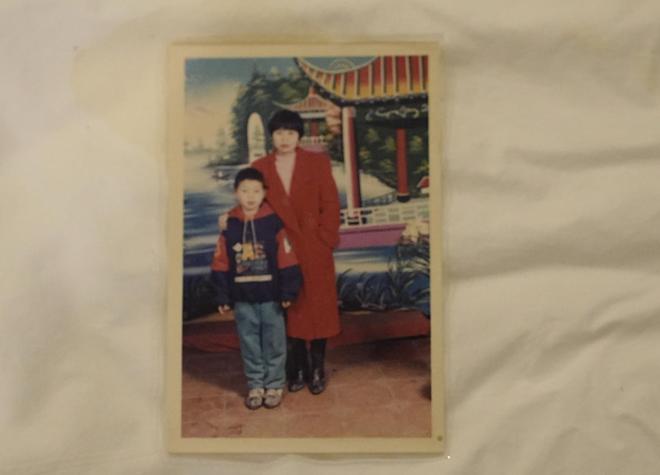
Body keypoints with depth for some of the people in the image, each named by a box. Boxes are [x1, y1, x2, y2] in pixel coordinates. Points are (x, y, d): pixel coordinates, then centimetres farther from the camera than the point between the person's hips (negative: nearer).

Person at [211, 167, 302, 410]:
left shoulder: (274, 223, -7)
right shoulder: (229, 225, 0)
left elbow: (287, 261, -7)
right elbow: (221, 265, 3)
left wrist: (288, 291, -8)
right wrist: (223, 296, 2)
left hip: (271, 297, -2)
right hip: (242, 298, 2)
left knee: (274, 343, 7)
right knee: (250, 344, 11)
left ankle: (274, 385, 21)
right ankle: (255, 385, 24)